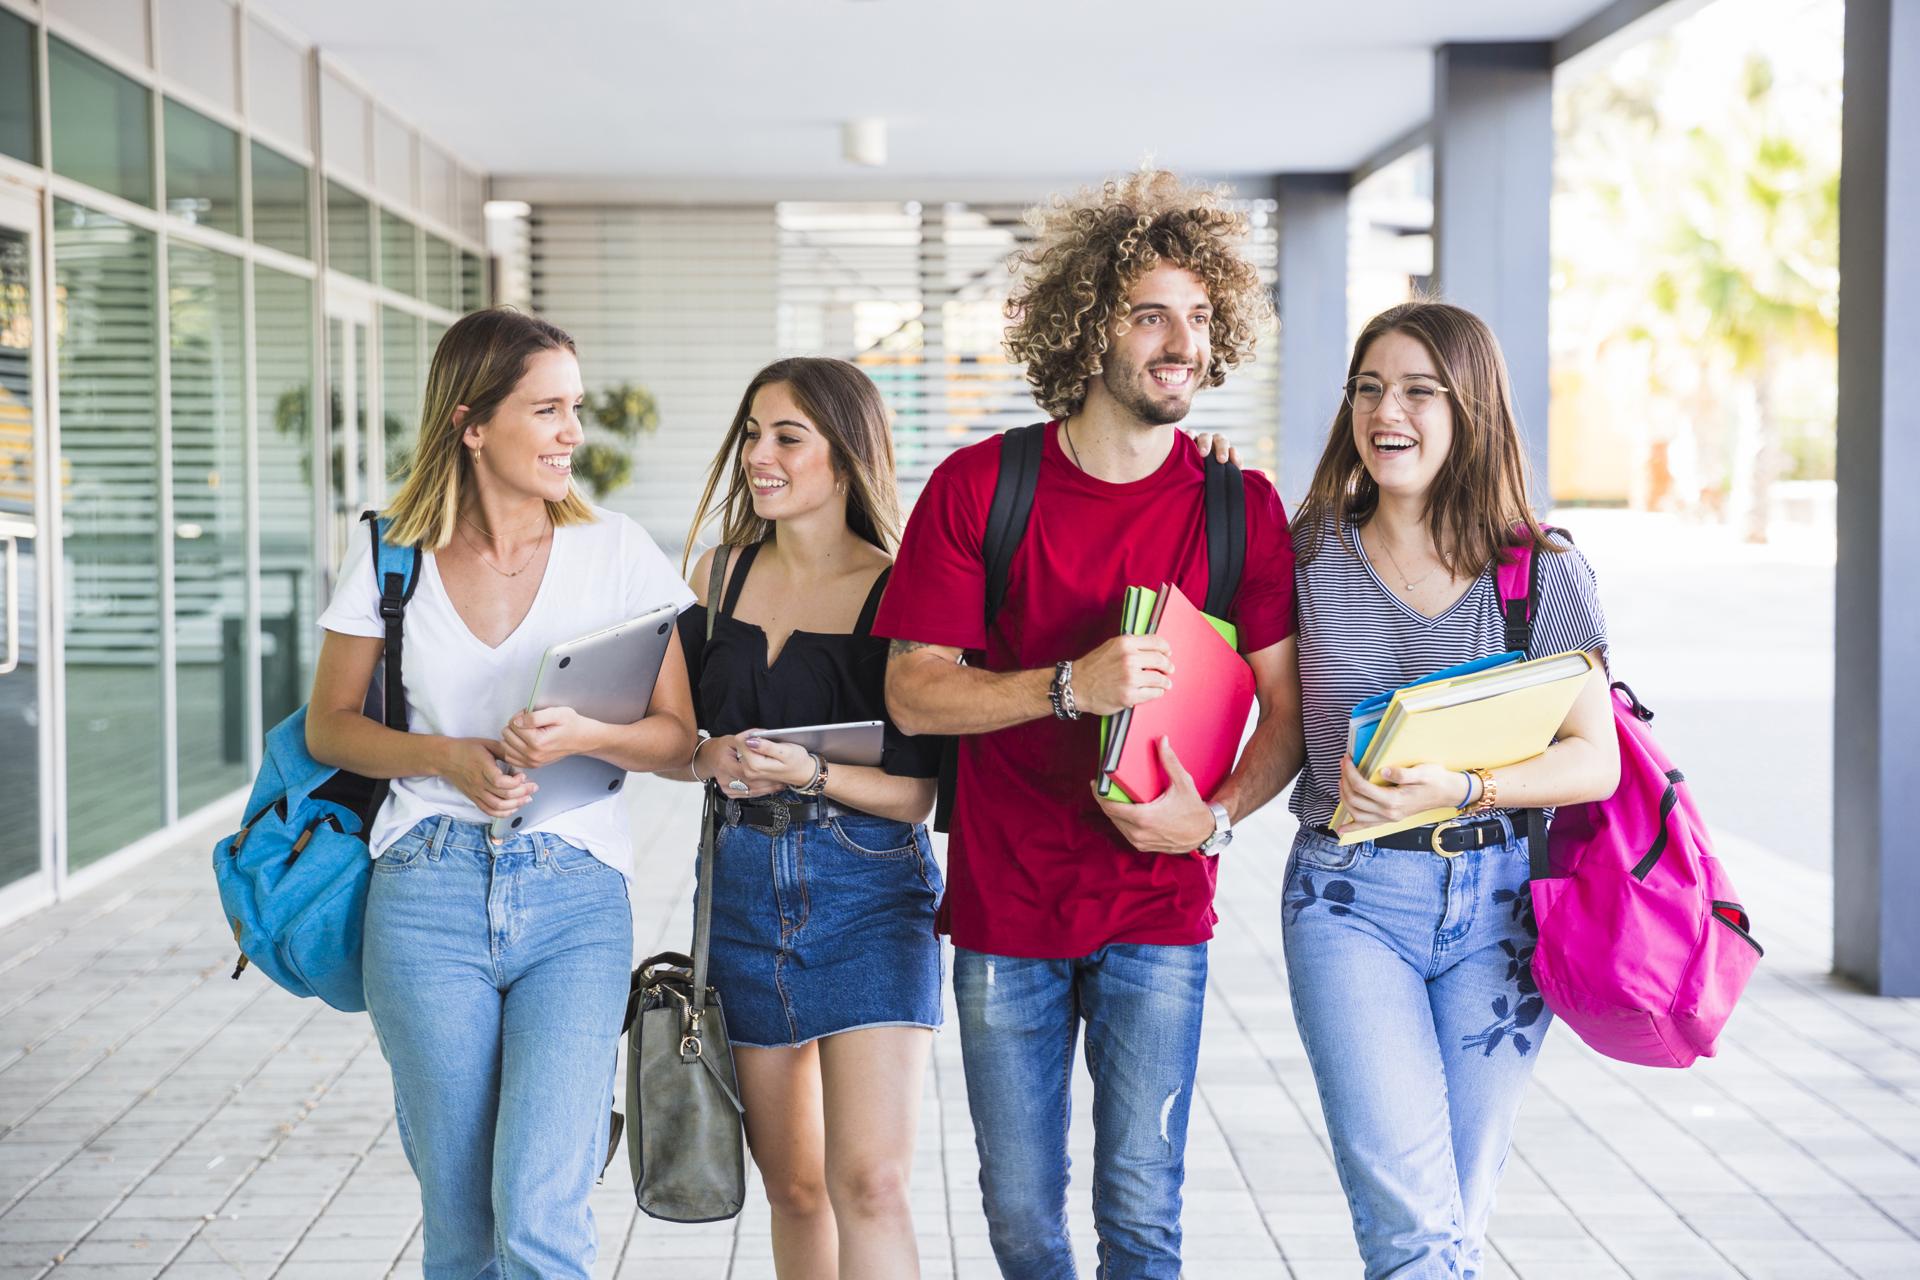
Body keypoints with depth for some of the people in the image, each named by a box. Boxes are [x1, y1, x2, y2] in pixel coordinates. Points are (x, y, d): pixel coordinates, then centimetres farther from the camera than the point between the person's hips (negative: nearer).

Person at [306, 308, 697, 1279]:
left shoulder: (619, 554, 2)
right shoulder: (390, 561, 3)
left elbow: (676, 735, 4)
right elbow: (328, 726, 11)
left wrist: (584, 736, -17)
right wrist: (447, 756, -8)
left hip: (576, 903, -1)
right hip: (427, 897, 1)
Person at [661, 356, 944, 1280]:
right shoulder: (721, 573, 8)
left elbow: (917, 792, -7)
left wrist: (809, 775, -22)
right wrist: (711, 757, -8)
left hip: (868, 891, -4)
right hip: (744, 886, 4)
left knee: (870, 1185, -12)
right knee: (792, 1187, 11)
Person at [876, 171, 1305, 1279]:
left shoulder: (1241, 507, -2)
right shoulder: (979, 486, -5)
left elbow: (1289, 710, 1)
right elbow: (912, 692, -7)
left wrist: (1217, 816, -18)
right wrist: (1070, 687, -22)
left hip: (1158, 906, 0)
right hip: (1005, 902, 0)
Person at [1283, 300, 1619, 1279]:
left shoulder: (1543, 571, 0)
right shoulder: (1309, 555, 1)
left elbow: (1596, 758, -6)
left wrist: (1459, 791, -21)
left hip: (1498, 900, 1)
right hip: (1349, 898, -1)